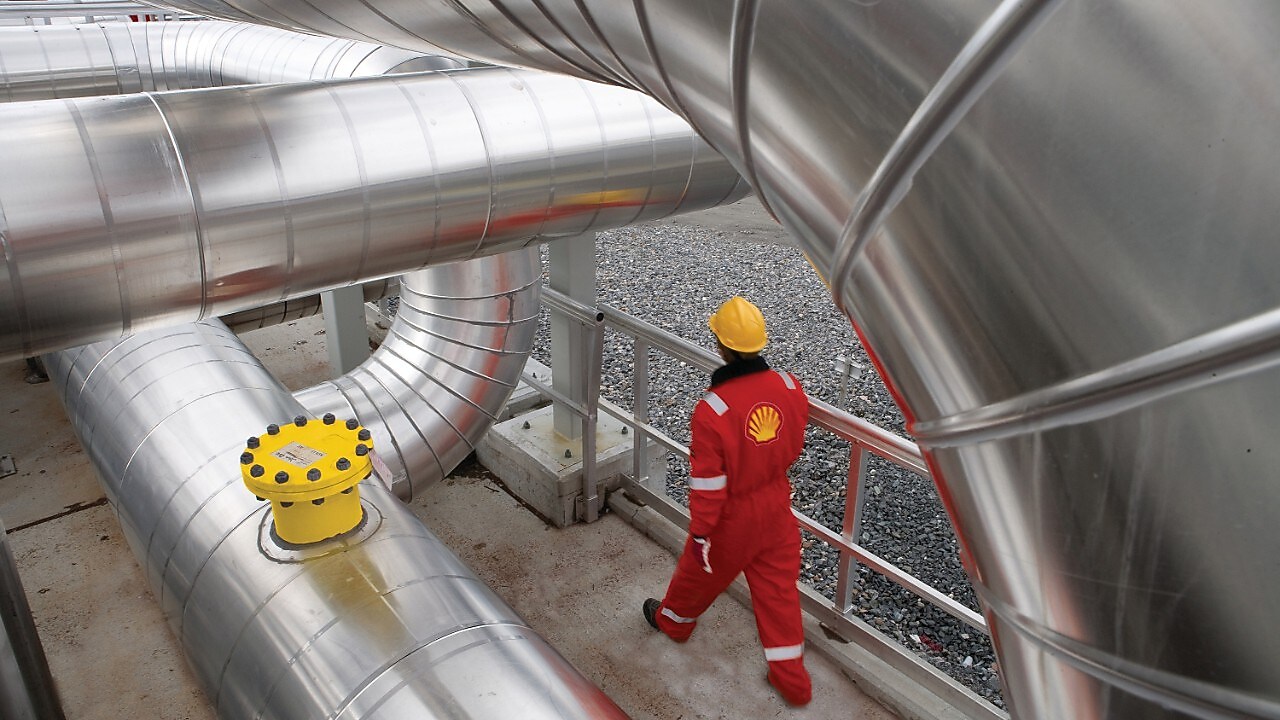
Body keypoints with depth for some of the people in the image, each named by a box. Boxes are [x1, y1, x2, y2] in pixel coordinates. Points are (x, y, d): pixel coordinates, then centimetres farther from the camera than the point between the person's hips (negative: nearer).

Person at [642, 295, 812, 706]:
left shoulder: (711, 410, -31)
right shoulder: (790, 386, -15)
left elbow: (707, 484, -23)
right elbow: (794, 446, 3)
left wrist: (700, 533, -9)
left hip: (733, 517, -4)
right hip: (777, 507, 4)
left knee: (701, 571, 24)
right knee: (778, 588, 18)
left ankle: (672, 621, 54)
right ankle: (792, 679, 31)